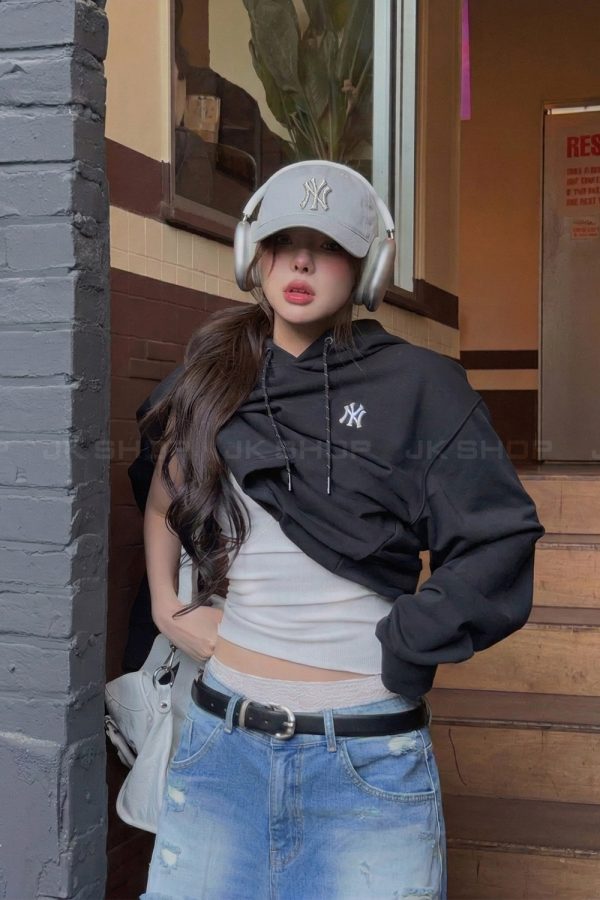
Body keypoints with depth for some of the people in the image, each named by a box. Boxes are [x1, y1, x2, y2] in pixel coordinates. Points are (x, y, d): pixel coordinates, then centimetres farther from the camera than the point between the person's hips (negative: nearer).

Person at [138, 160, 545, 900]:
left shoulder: (419, 385, -6)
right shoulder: (214, 380, 8)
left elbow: (496, 556, -10)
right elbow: (165, 501, 24)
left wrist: (392, 653, -10)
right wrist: (168, 607, 12)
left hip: (368, 756, -3)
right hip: (221, 743, 4)